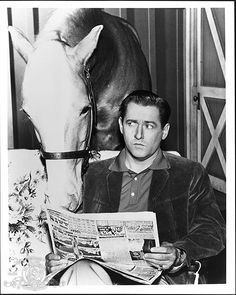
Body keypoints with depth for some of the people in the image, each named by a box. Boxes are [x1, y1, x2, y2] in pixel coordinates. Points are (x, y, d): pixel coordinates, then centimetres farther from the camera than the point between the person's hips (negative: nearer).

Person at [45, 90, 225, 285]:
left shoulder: (191, 174, 12)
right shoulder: (94, 174, 20)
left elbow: (213, 232, 4)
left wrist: (179, 256, -17)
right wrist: (58, 258, -5)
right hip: (103, 269, 2)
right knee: (79, 273, -33)